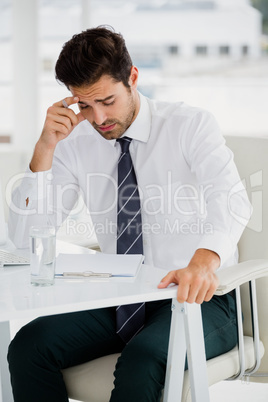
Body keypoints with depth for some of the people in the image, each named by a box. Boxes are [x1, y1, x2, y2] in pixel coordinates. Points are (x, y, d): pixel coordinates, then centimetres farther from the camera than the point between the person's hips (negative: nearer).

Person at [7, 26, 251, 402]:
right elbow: (26, 237, 1)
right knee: (28, 345, -20)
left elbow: (231, 200, -25)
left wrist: (205, 259, -47)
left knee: (141, 361, -35)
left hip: (196, 297, -4)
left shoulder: (192, 125, -6)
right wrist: (46, 147, -10)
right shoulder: (76, 143, 5)